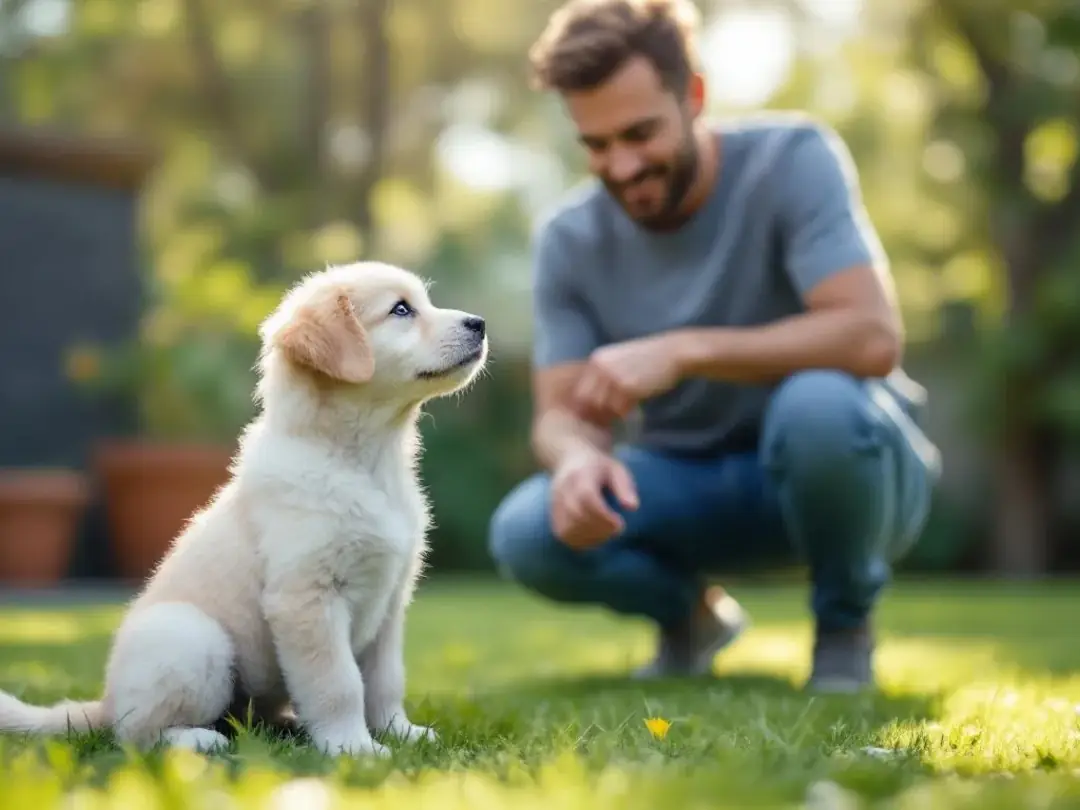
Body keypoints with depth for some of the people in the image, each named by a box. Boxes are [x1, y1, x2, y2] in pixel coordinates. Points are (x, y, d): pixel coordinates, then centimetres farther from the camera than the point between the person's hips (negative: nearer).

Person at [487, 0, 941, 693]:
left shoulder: (793, 160, -18)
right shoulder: (570, 239, -6)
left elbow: (872, 336, -30)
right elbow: (559, 414, -8)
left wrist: (682, 351, -38)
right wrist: (576, 456, -34)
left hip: (838, 457, -3)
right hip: (691, 484, 3)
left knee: (817, 403, -38)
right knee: (527, 535, -24)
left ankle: (845, 624, -7)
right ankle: (688, 612, 9)